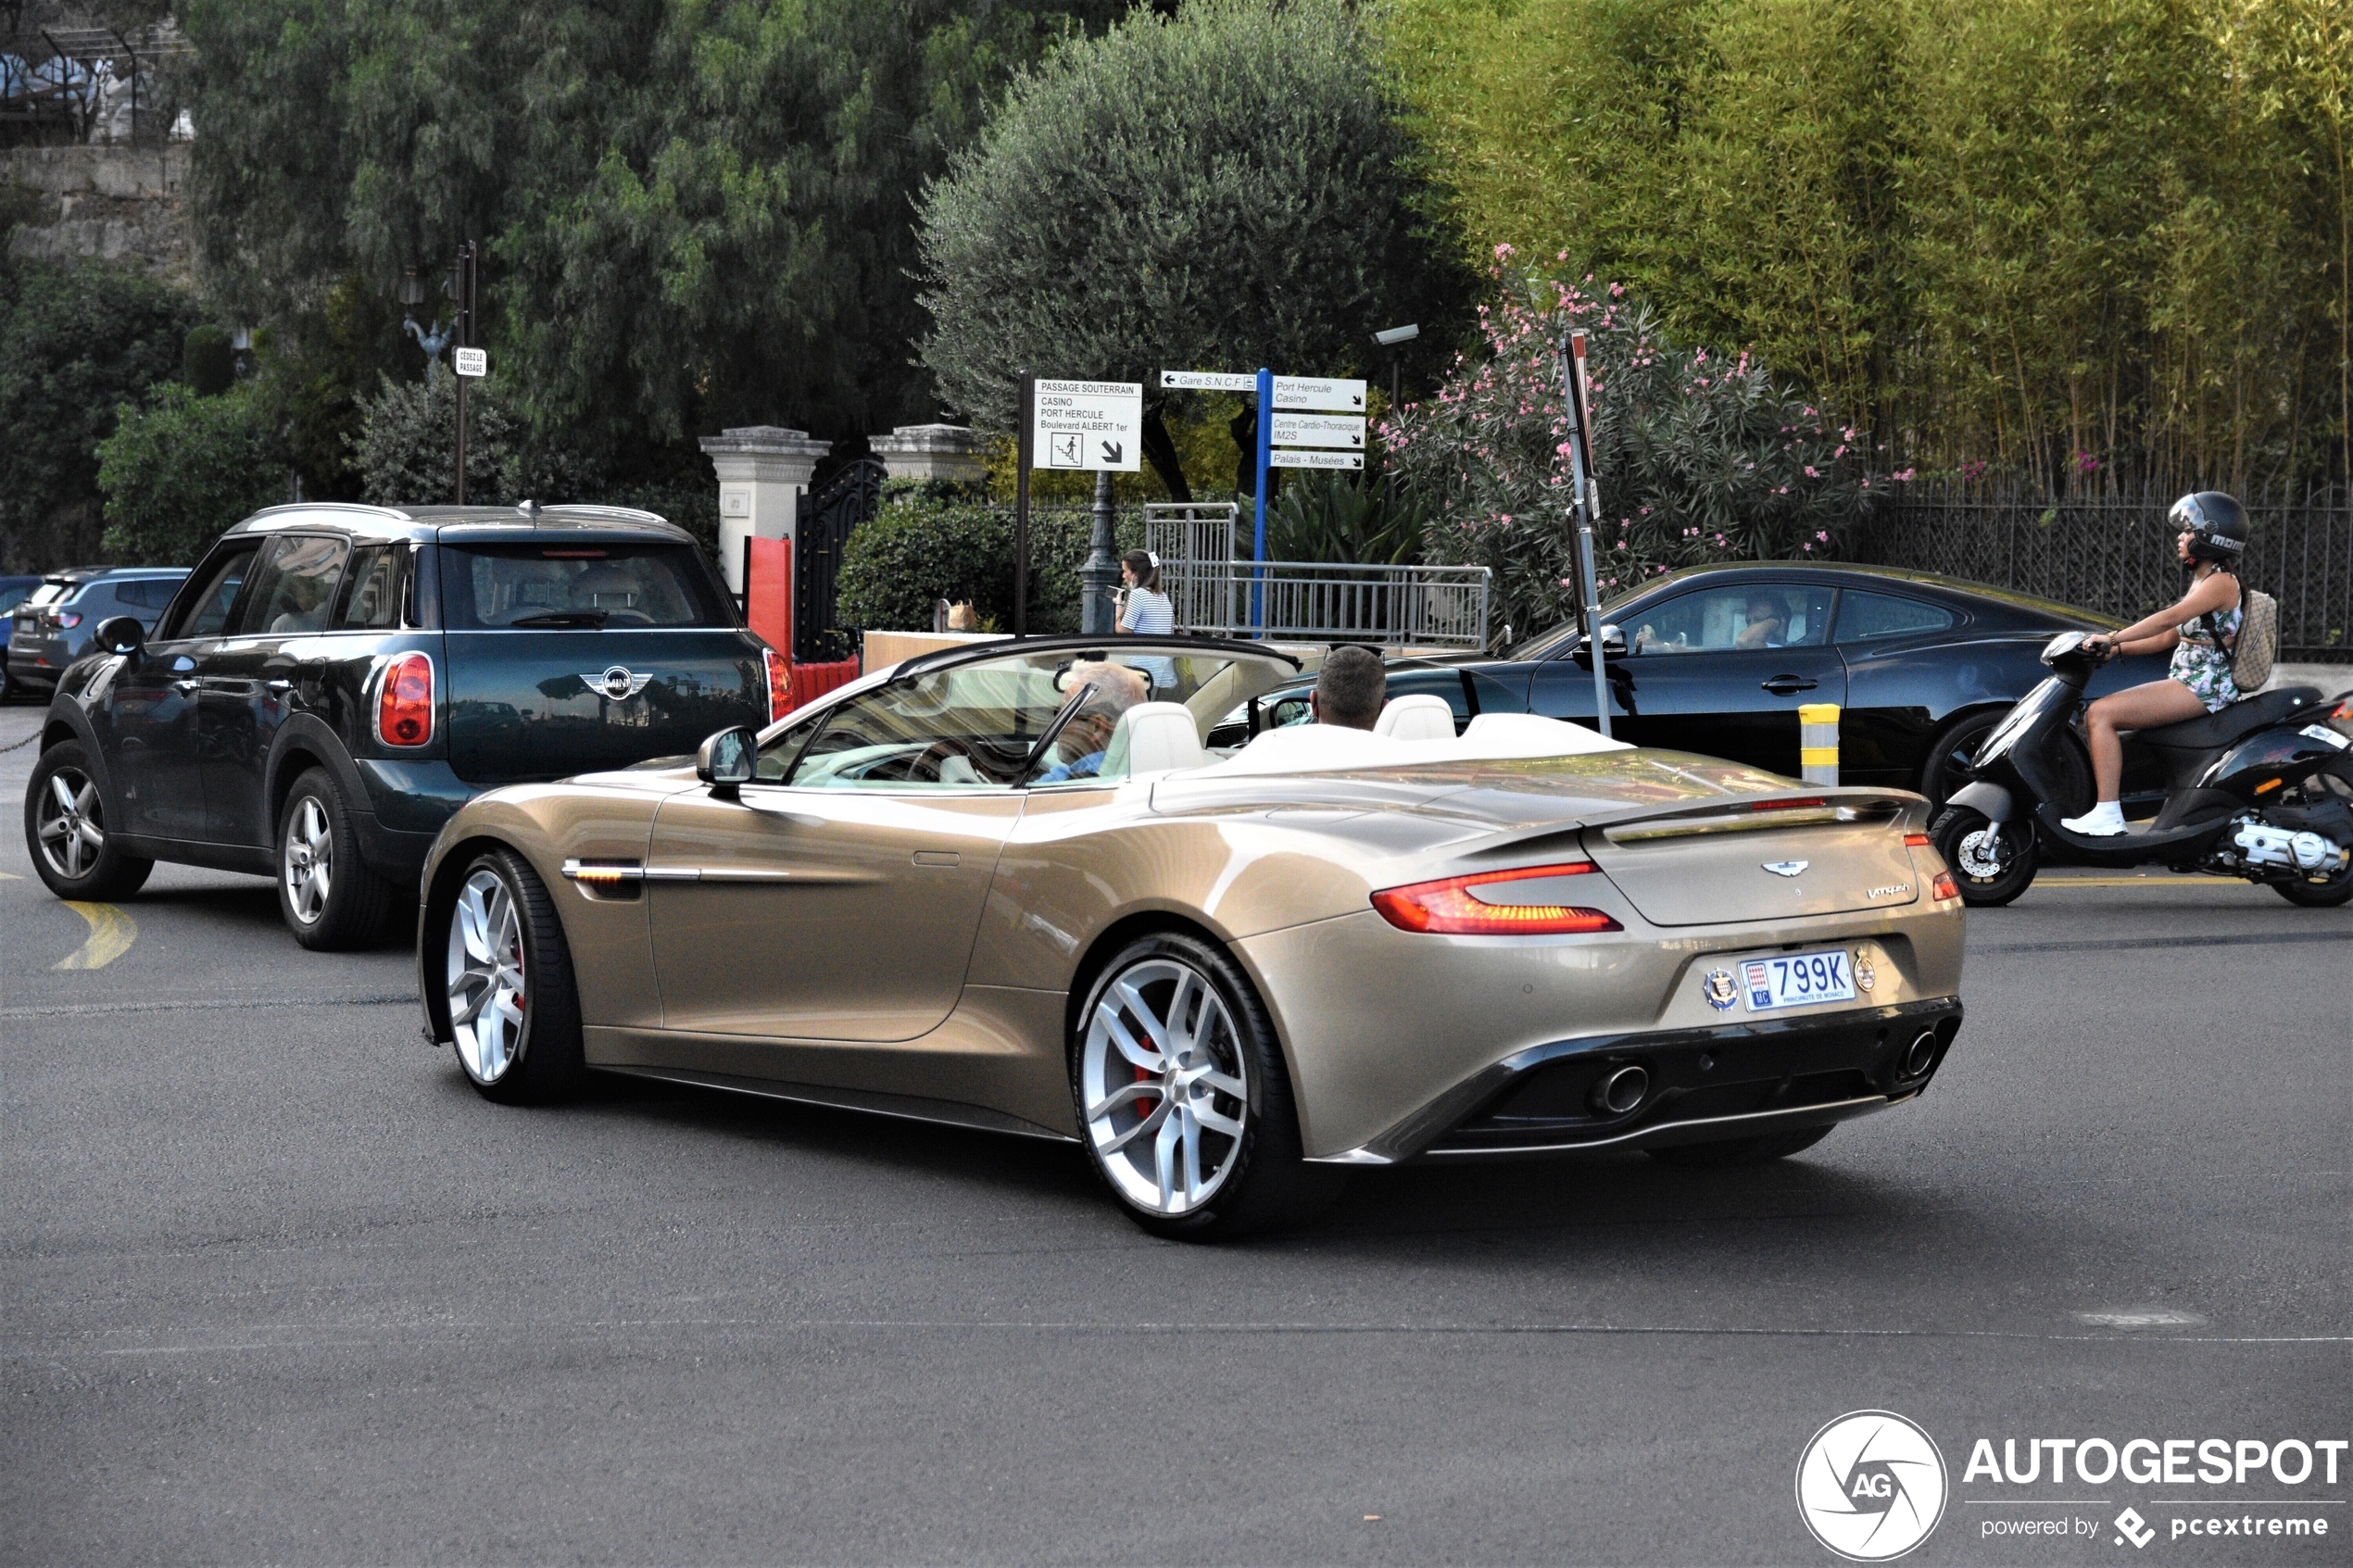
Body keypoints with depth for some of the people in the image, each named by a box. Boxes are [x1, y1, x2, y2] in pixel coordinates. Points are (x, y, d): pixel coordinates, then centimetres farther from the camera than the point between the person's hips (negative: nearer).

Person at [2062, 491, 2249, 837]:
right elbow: (2170, 637, 19)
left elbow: (2170, 618, -24)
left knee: (2102, 713, -22)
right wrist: (2116, 649, 8)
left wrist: (2112, 637, -26)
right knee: (2097, 714, 7)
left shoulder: (2221, 582, -11)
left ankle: (2107, 816, -27)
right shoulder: (2202, 581, 20)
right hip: (2187, 681, 10)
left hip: (2205, 687, -10)